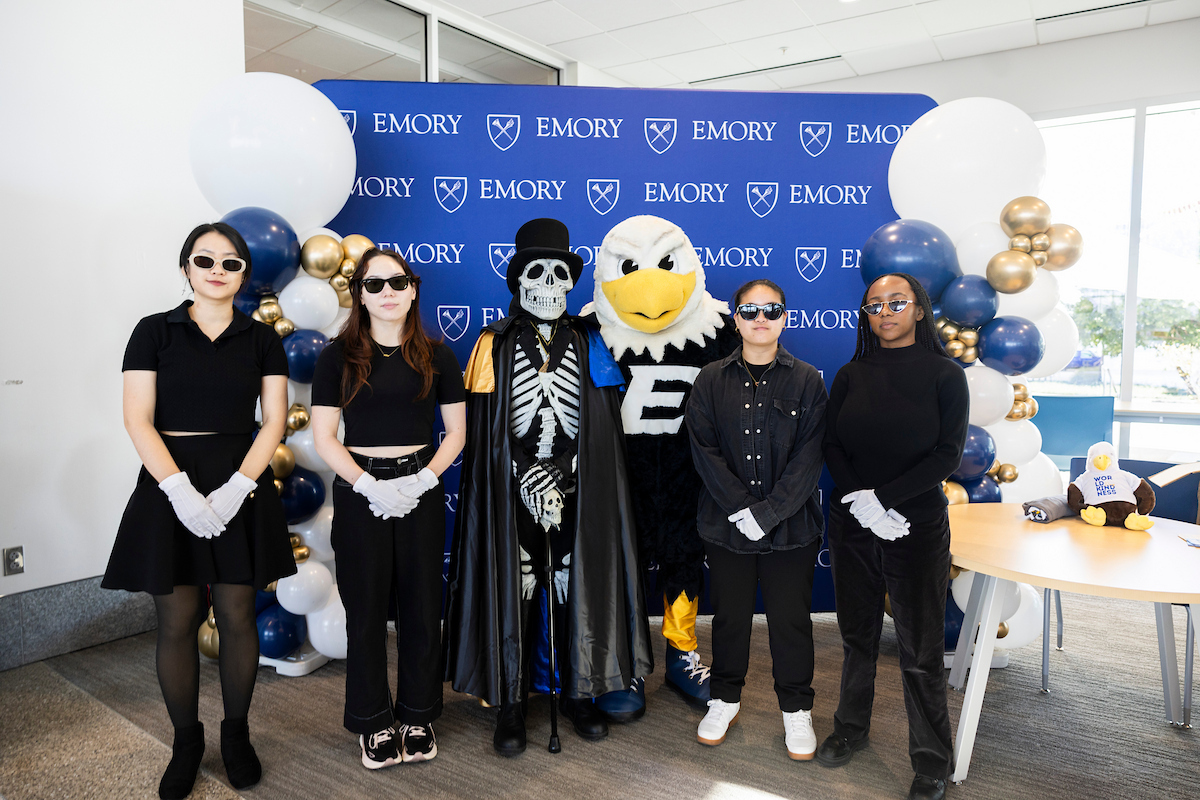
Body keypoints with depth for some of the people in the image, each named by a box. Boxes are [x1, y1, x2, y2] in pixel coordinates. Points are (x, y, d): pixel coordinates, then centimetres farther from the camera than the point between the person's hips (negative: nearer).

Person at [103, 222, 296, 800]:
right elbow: (137, 418, -4)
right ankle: (186, 742, 24)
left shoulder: (261, 339, 6)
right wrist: (179, 489, -16)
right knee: (177, 621, 4)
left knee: (237, 615, 5)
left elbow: (274, 419, 0)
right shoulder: (155, 331, 3)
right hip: (169, 485, 0)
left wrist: (237, 487, -13)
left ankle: (237, 735, 24)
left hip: (241, 483, 1)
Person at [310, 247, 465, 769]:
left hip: (422, 490, 1)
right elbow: (323, 438, -2)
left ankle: (418, 715, 26)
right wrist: (370, 486, -14)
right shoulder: (338, 357, 0)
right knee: (366, 609, 7)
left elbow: (456, 432, 4)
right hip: (360, 491, -1)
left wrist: (424, 480, -10)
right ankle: (373, 722, 25)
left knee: (421, 605, 8)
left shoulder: (435, 355, 3)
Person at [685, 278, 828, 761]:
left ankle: (796, 709, 30)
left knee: (790, 618, 9)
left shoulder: (807, 381, 0)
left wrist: (767, 513, -15)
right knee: (729, 614, 14)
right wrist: (740, 508, -15)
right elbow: (703, 449, -5)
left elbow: (809, 457, -7)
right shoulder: (711, 381, 2)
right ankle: (725, 698, 35)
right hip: (726, 523, 1)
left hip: (791, 525, -1)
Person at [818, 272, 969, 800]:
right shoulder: (851, 376, 5)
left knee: (920, 650, 5)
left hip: (918, 525, -3)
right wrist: (860, 501, -14)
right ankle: (851, 727, 36)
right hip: (852, 524, 3)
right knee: (857, 635, 16)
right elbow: (831, 445, 2)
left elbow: (948, 454, -10)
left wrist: (882, 496, -17)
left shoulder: (944, 375, -3)